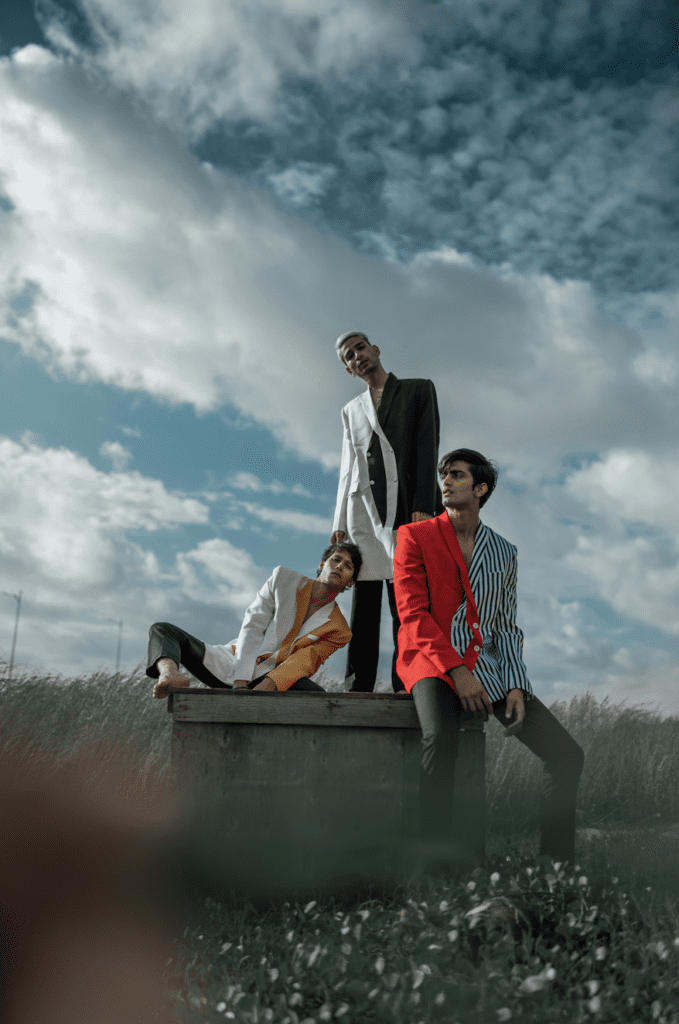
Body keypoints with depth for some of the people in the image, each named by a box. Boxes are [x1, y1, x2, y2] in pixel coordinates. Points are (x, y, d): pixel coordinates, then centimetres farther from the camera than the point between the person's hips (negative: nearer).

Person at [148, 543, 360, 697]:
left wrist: (266, 686, -30)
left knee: (316, 694, -34)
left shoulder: (338, 630, 5)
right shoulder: (284, 578, 5)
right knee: (161, 630, -16)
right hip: (232, 661, 2)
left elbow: (300, 664, -10)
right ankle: (170, 674, -51)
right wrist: (240, 683, -19)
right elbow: (251, 629, -5)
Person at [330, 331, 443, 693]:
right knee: (364, 600, -3)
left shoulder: (419, 390, 12)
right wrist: (340, 522, 9)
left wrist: (422, 508, -12)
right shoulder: (351, 411, 25)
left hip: (405, 504, -3)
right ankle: (357, 687, -6)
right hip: (364, 507, 4)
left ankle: (404, 686, -13)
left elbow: (427, 449, 0)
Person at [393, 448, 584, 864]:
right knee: (441, 737, -37)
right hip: (433, 663, -4)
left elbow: (508, 627, 14)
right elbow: (414, 613, -5)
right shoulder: (415, 536, 6)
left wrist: (515, 685, -3)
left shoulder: (504, 552, 16)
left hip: (488, 667, 5)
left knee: (568, 754, -9)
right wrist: (456, 671, -16)